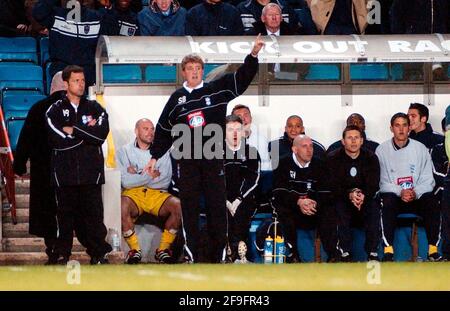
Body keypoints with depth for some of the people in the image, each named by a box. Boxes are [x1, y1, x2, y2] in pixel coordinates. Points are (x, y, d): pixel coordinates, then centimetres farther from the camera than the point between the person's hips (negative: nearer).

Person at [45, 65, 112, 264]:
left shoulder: (95, 109, 12)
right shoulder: (55, 110, 6)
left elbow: (102, 134, -6)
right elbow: (57, 139, -9)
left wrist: (73, 131, -7)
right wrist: (86, 133, -4)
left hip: (91, 172, 1)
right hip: (64, 171, -1)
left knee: (93, 212, -3)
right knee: (65, 214, -1)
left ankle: (99, 253, 1)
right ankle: (62, 254, 5)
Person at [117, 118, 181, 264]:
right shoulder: (125, 151, 8)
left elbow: (166, 180, -2)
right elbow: (125, 181, -7)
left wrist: (138, 175, -4)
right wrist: (150, 175, -3)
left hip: (158, 193, 2)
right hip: (133, 193, -2)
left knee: (178, 205, -29)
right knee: (122, 206, -37)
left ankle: (163, 249, -15)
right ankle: (135, 250, -21)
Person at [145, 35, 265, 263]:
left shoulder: (216, 90, 5)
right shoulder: (176, 99, 9)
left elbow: (242, 77, -3)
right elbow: (163, 130, 13)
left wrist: (253, 54, -17)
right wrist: (155, 157, 10)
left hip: (213, 158, -1)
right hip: (186, 160, 1)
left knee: (217, 205, -1)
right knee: (189, 206, 0)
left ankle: (220, 251, 4)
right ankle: (190, 252, 4)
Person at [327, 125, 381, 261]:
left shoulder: (371, 158, 5)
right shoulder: (333, 159, 0)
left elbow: (374, 185, -5)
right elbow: (333, 186, -10)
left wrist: (363, 196, -27)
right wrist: (349, 195, -28)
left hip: (365, 198, 1)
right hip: (342, 198, -1)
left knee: (374, 206, -30)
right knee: (339, 206, -34)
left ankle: (373, 253, -30)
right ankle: (345, 254, -34)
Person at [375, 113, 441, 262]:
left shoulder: (420, 149, 7)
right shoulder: (382, 150, 4)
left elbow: (428, 181, 4)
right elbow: (380, 181, -2)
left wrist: (415, 193, -17)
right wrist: (400, 192, -18)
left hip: (417, 197, 1)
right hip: (393, 195, -1)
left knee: (431, 202, -30)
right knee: (388, 202, -34)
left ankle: (433, 250, -26)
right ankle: (388, 251, -34)